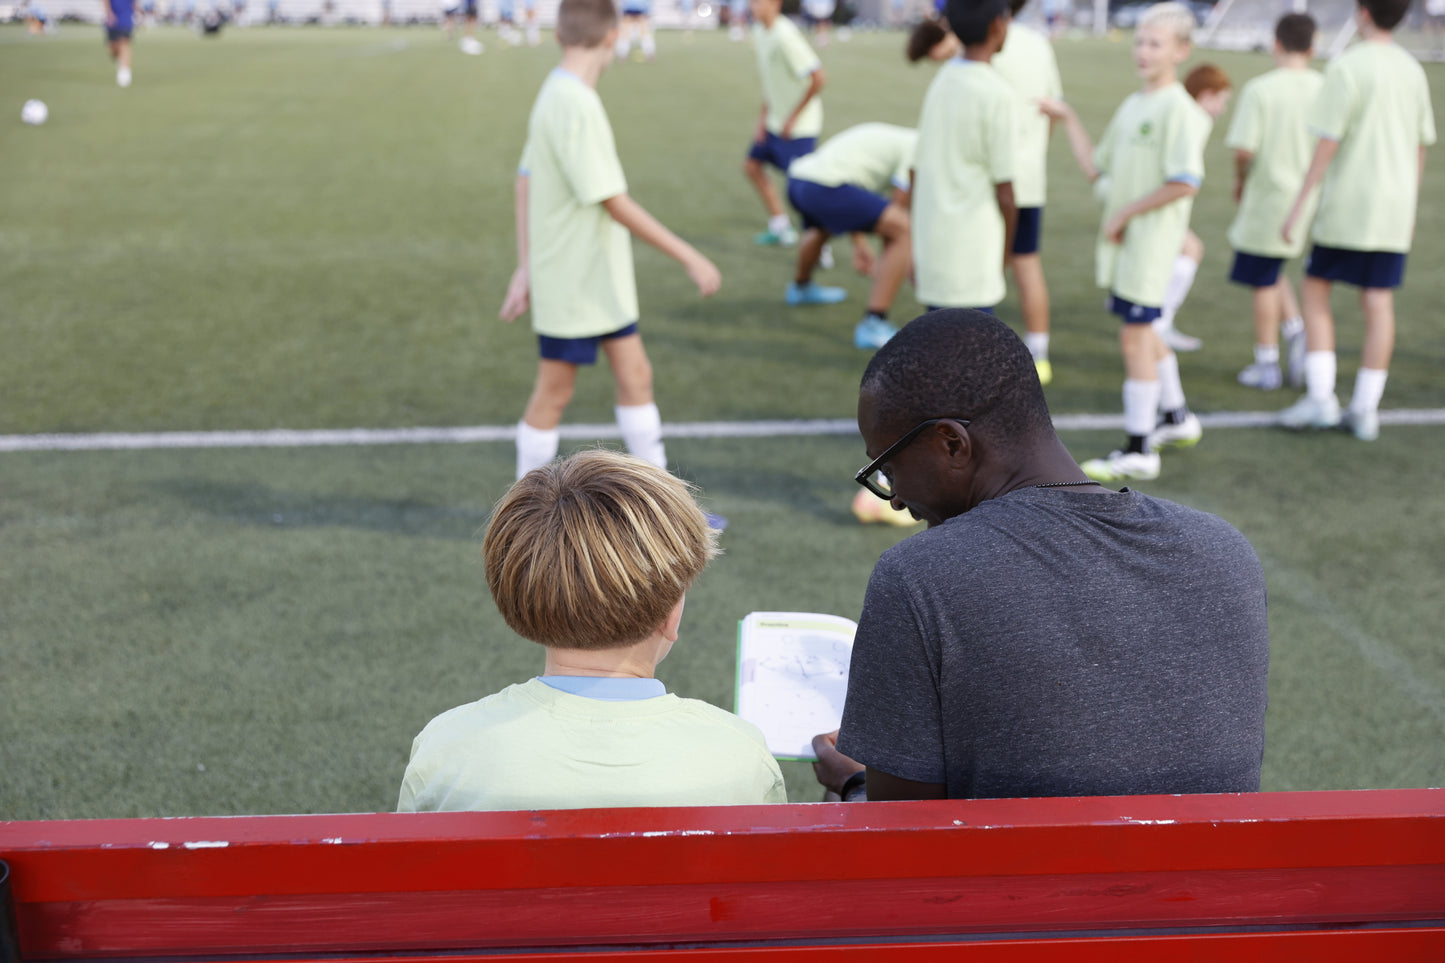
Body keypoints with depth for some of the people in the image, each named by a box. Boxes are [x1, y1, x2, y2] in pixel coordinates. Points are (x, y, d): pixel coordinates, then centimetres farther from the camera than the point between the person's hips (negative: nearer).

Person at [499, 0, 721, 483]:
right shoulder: (575, 104, -23)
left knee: (635, 375, 12)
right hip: (573, 286, -9)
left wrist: (526, 267, 15)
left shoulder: (554, 95, 6)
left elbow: (525, 181, 11)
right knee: (553, 394, 4)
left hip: (603, 282, 9)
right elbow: (614, 203, -24)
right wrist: (688, 257, -19)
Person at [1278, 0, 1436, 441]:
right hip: (1395, 207, 5)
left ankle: (1320, 397, 0)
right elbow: (1420, 145, 15)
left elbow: (1328, 143, -14)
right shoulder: (1412, 70, 9)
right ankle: (1365, 409, 9)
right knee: (1379, 304, 6)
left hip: (1347, 204, -5)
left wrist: (1300, 205, -10)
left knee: (1315, 291, 7)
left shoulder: (1347, 66, -10)